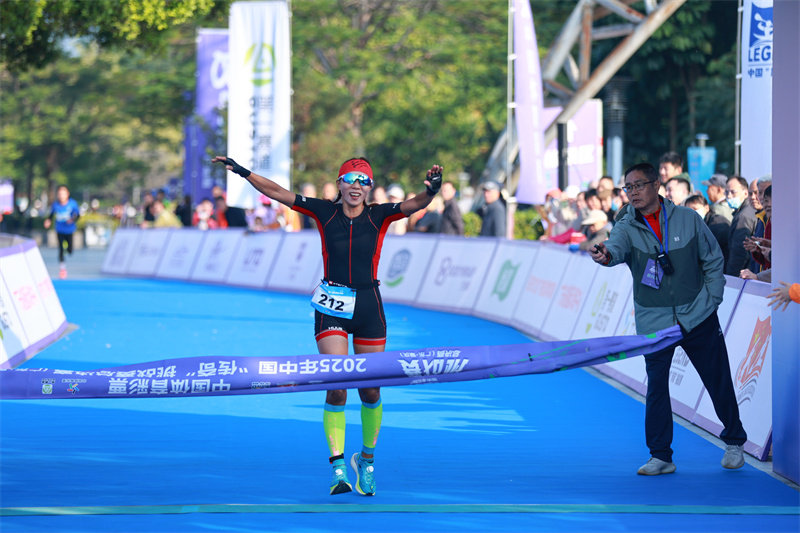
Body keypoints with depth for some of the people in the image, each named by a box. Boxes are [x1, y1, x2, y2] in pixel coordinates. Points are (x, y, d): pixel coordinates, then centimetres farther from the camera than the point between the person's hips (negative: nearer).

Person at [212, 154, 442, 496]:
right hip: (331, 308, -1)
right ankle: (338, 467, -14)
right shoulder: (324, 212, 0)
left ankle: (367, 460, 29)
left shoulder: (379, 216, -2)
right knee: (336, 387, -14)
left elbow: (416, 204, -17)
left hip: (369, 308, 1)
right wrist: (243, 173, -11)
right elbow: (277, 193, -2)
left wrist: (431, 191, -38)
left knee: (370, 391, 7)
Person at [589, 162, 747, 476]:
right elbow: (617, 246, -29)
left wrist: (712, 300, 2)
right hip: (654, 322, 0)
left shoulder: (687, 219, -3)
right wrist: (606, 255, -52)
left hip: (698, 318, 0)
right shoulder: (626, 227, -5)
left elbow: (713, 260, 7)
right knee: (656, 388, -3)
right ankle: (660, 456, 8)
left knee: (718, 381, 7)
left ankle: (734, 442, 27)